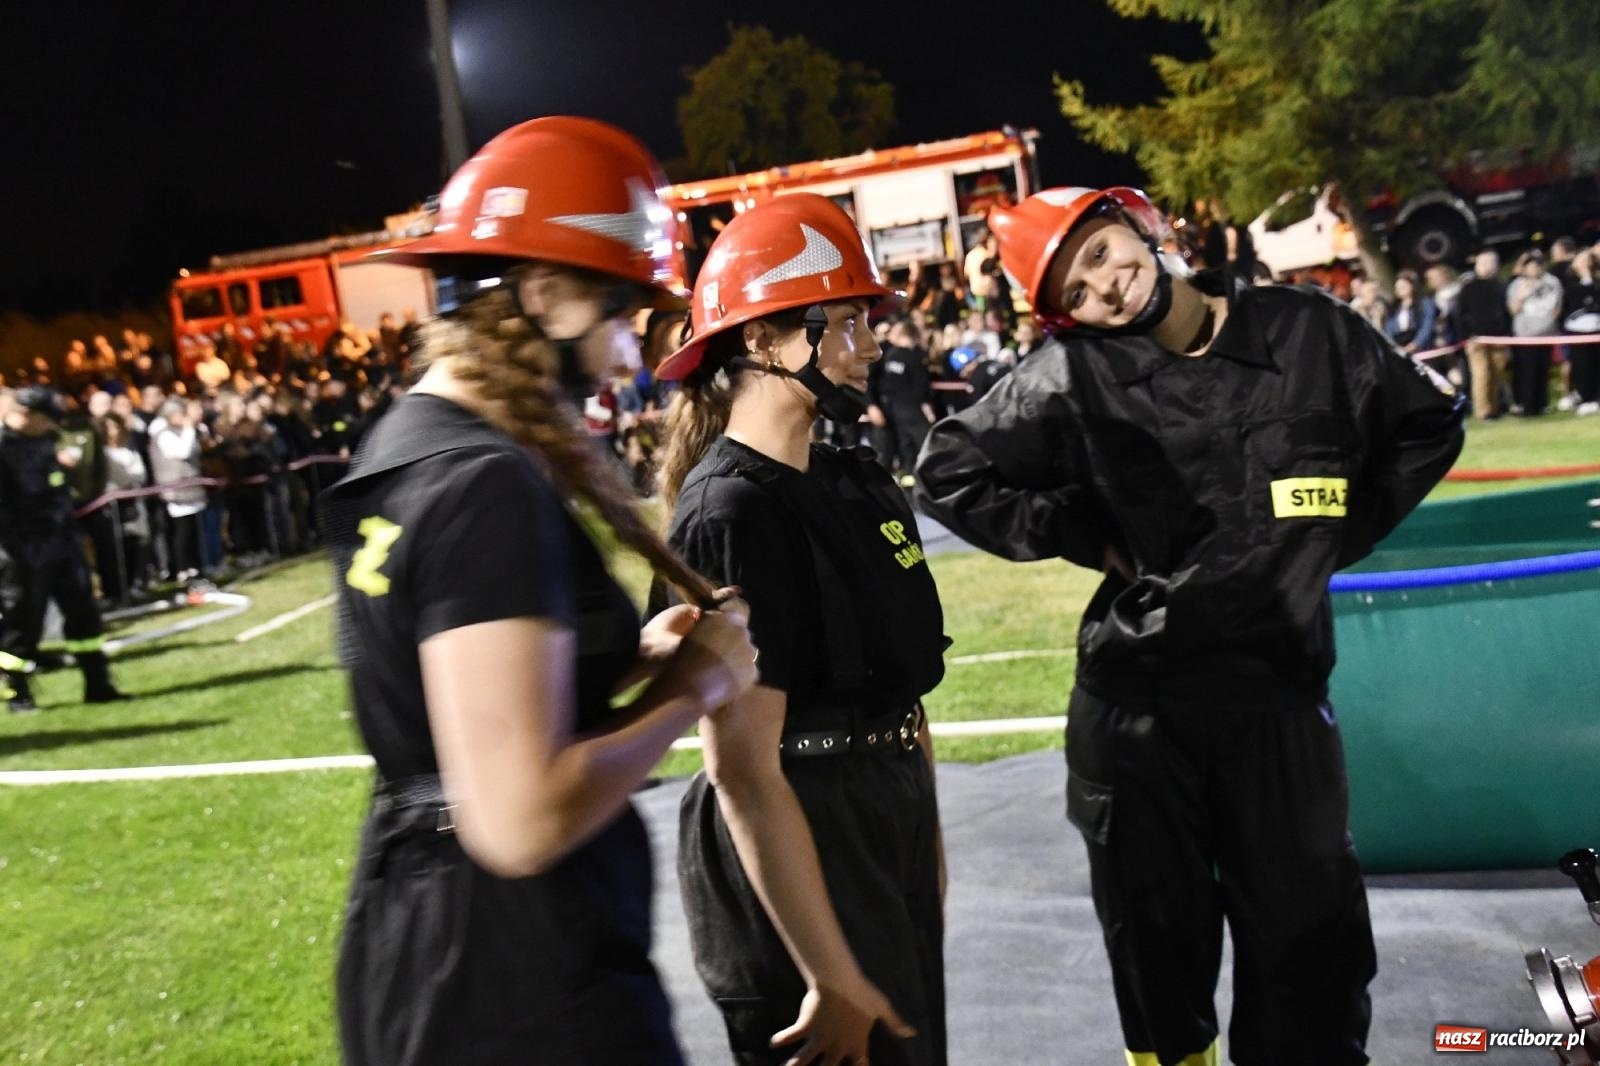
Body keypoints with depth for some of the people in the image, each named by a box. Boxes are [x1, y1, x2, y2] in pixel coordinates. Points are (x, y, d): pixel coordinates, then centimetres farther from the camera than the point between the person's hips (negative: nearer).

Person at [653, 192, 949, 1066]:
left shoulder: (855, 484, 6)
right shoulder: (731, 513, -21)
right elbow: (743, 771, -24)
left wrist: (926, 849, 19)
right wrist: (832, 980, -20)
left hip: (889, 838, 9)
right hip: (794, 866, -9)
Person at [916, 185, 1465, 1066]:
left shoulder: (1311, 331, -2)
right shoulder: (1074, 375, -7)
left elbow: (1428, 424, 13)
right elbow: (949, 473, -1)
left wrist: (1344, 534, 5)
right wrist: (1091, 540, -3)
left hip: (1281, 690, 1)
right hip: (1135, 698, -1)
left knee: (1309, 941, 10)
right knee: (1157, 936, 14)